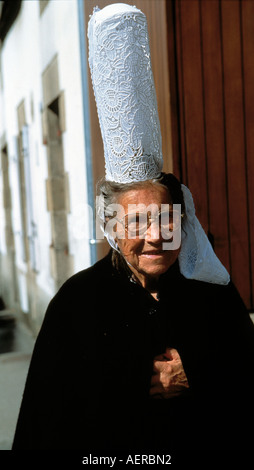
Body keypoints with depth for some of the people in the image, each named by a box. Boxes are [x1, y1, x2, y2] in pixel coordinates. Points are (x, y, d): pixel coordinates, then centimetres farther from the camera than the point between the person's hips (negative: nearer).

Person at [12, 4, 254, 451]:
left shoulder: (215, 292, -9)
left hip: (209, 440, 2)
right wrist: (143, 385, -17)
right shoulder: (79, 301, -15)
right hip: (111, 450, -2)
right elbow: (50, 413, -15)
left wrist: (195, 378, -18)